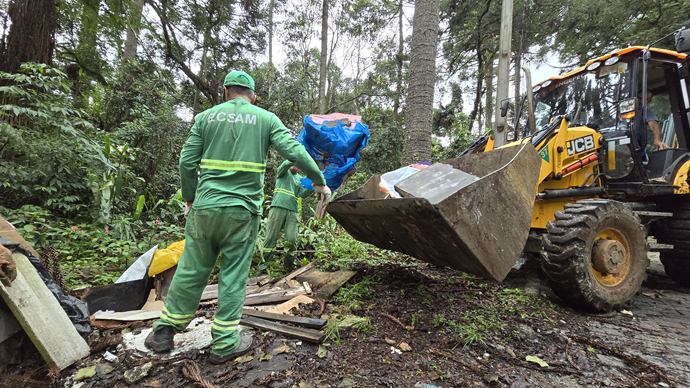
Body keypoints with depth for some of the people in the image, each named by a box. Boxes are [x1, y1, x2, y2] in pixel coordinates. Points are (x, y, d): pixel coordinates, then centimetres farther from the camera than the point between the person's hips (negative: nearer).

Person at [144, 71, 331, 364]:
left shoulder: (206, 117, 8)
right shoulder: (266, 119, 3)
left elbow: (187, 161, 5)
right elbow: (294, 151, -6)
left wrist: (190, 198, 18)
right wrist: (319, 181, 4)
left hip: (205, 207, 2)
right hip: (243, 211, -2)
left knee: (191, 270, 15)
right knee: (233, 276, 7)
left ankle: (164, 331, 28)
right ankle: (224, 344, 18)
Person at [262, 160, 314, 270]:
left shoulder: (300, 179, 23)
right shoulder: (284, 172, 15)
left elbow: (302, 194, 8)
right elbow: (286, 164, -8)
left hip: (293, 211, 3)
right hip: (278, 208, -3)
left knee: (292, 239, -6)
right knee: (271, 237, -5)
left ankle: (288, 263, 11)